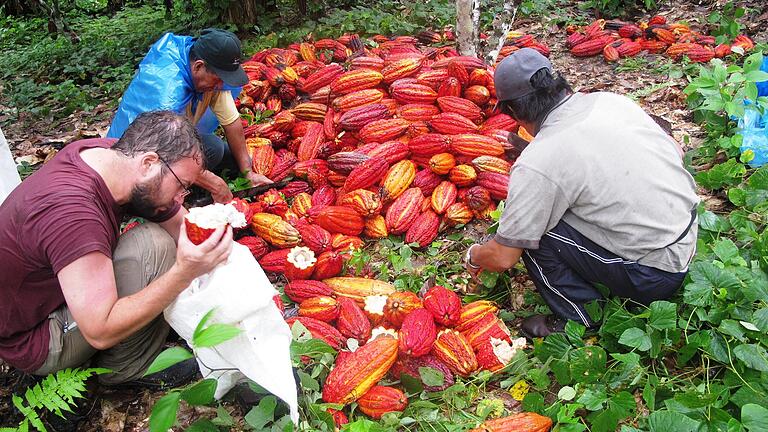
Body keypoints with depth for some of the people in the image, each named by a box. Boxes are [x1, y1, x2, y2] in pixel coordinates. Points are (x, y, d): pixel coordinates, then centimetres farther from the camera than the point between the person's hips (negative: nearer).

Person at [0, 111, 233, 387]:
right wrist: (183, 274, -40)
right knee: (152, 245, -25)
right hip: (33, 341, -8)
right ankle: (128, 369, -7)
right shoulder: (71, 210, -36)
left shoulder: (112, 154, -12)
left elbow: (181, 223, -1)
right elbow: (100, 332, -35)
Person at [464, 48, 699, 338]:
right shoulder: (613, 100, -2)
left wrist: (473, 257, 10)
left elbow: (503, 258, -12)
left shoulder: (536, 164, -20)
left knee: (530, 233, -8)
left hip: (653, 276, -8)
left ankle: (584, 324, 5)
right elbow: (676, 151, 14)